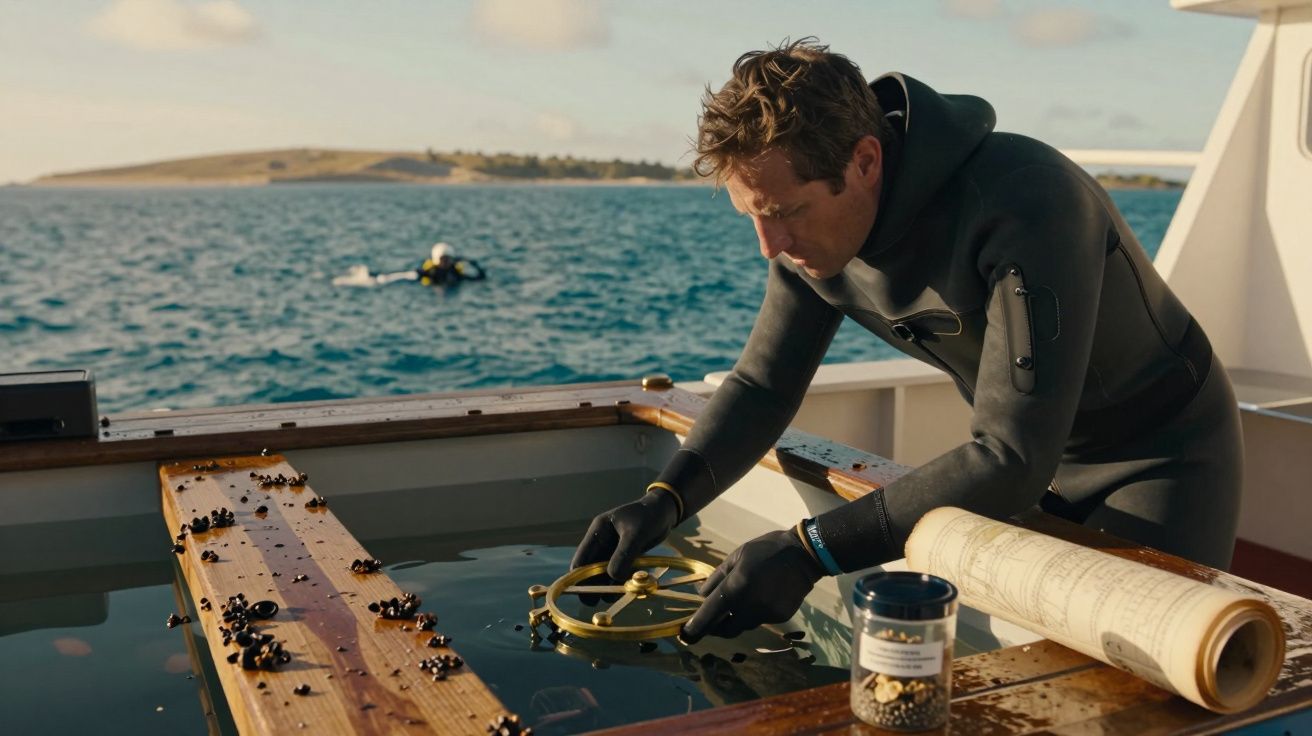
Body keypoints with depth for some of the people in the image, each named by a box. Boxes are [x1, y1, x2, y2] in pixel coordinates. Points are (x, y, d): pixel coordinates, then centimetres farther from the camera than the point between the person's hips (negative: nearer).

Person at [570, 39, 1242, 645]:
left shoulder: (1028, 202, -37)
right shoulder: (810, 231, -15)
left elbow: (1013, 459, -39)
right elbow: (762, 384, -4)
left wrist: (811, 550, -43)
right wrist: (666, 498, -22)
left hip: (1162, 451, -5)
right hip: (1033, 458, 6)